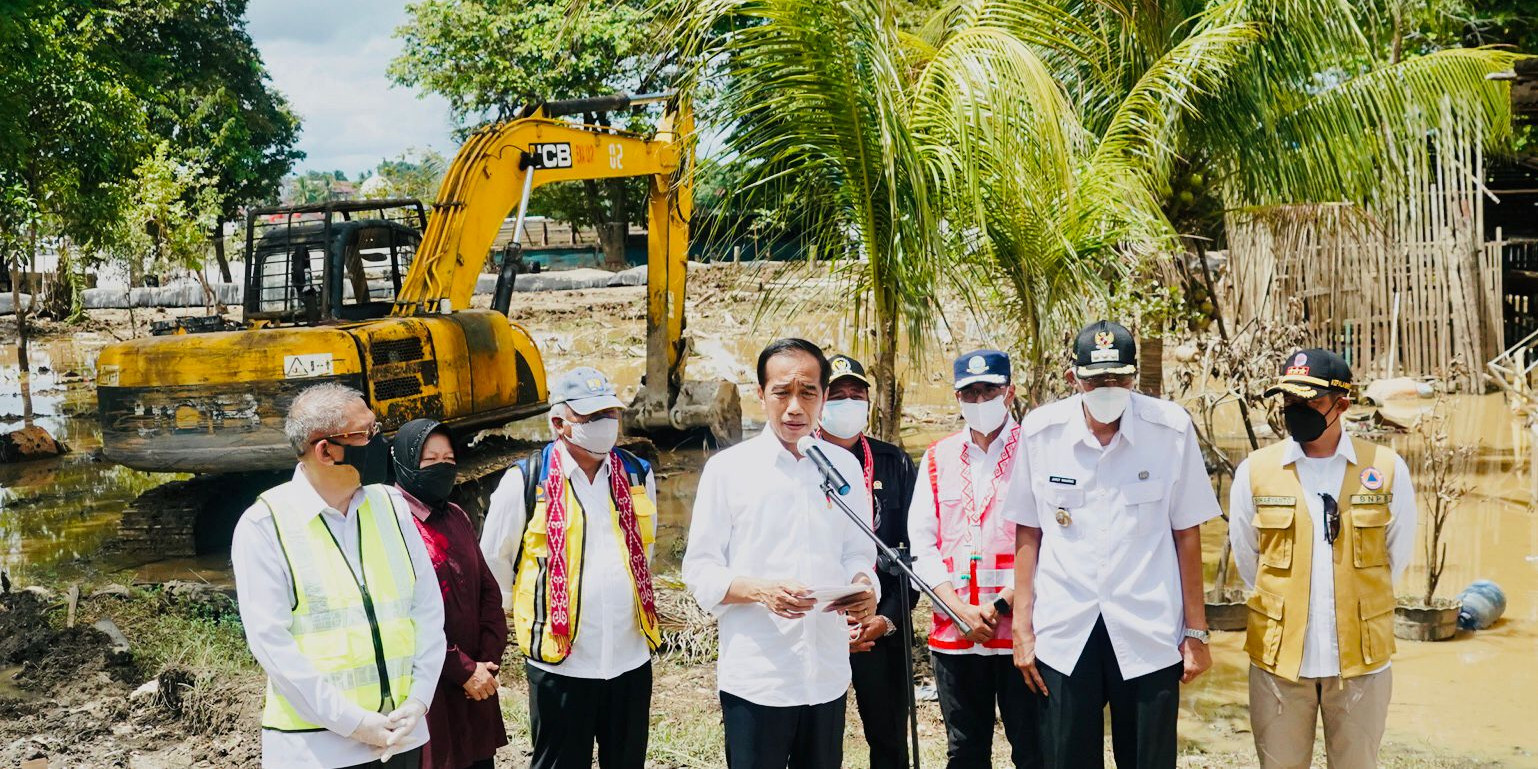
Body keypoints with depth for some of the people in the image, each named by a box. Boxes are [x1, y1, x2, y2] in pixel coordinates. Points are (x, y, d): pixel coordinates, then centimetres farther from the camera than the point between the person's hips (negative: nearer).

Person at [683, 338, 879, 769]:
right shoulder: (728, 468, -3)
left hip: (828, 675, 3)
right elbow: (700, 572, -3)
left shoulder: (845, 467, 7)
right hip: (755, 679, -3)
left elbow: (857, 553, 12)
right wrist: (760, 590, -21)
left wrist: (864, 586, -11)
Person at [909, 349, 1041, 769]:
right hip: (953, 634, 4)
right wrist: (963, 611, -6)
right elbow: (921, 543, 5)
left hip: (1020, 629, -4)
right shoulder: (938, 458, 10)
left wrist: (1004, 605, -13)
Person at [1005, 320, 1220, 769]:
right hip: (1062, 634, 1)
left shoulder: (1172, 429, -5)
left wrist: (1196, 631, 3)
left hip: (1150, 633, -1)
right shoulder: (1040, 431, -2)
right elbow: (1028, 534, 5)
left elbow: (1186, 534, 1)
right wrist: (1022, 626, 4)